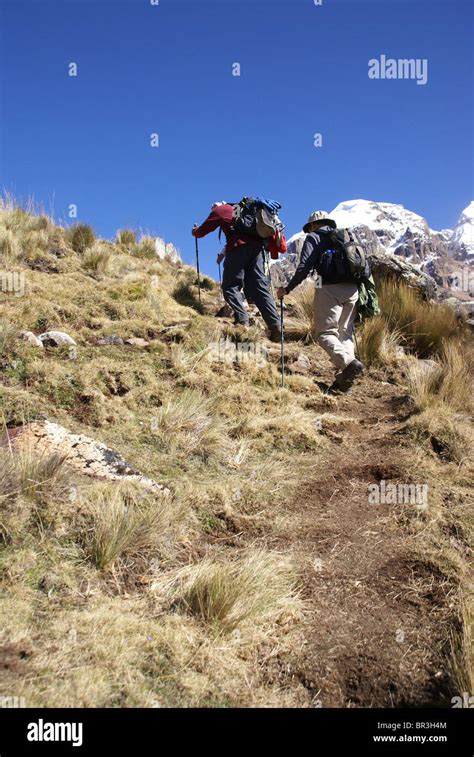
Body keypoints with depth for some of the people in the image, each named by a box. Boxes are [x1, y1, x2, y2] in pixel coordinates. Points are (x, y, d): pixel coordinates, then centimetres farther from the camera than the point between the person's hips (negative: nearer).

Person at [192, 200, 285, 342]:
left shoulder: (219, 210, 14)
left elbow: (202, 231, 19)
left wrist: (195, 231, 41)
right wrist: (225, 252, 49)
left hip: (240, 246, -6)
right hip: (257, 245, 6)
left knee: (230, 285, 0)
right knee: (259, 286, 2)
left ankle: (241, 319, -19)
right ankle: (275, 325, -8)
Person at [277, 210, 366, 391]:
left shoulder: (313, 237, 10)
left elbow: (304, 267, -4)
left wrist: (287, 289, 2)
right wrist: (361, 286, 26)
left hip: (330, 288, -5)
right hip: (352, 289, 6)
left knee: (324, 332, -4)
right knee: (345, 332, 10)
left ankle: (349, 363, -27)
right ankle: (345, 376, -2)